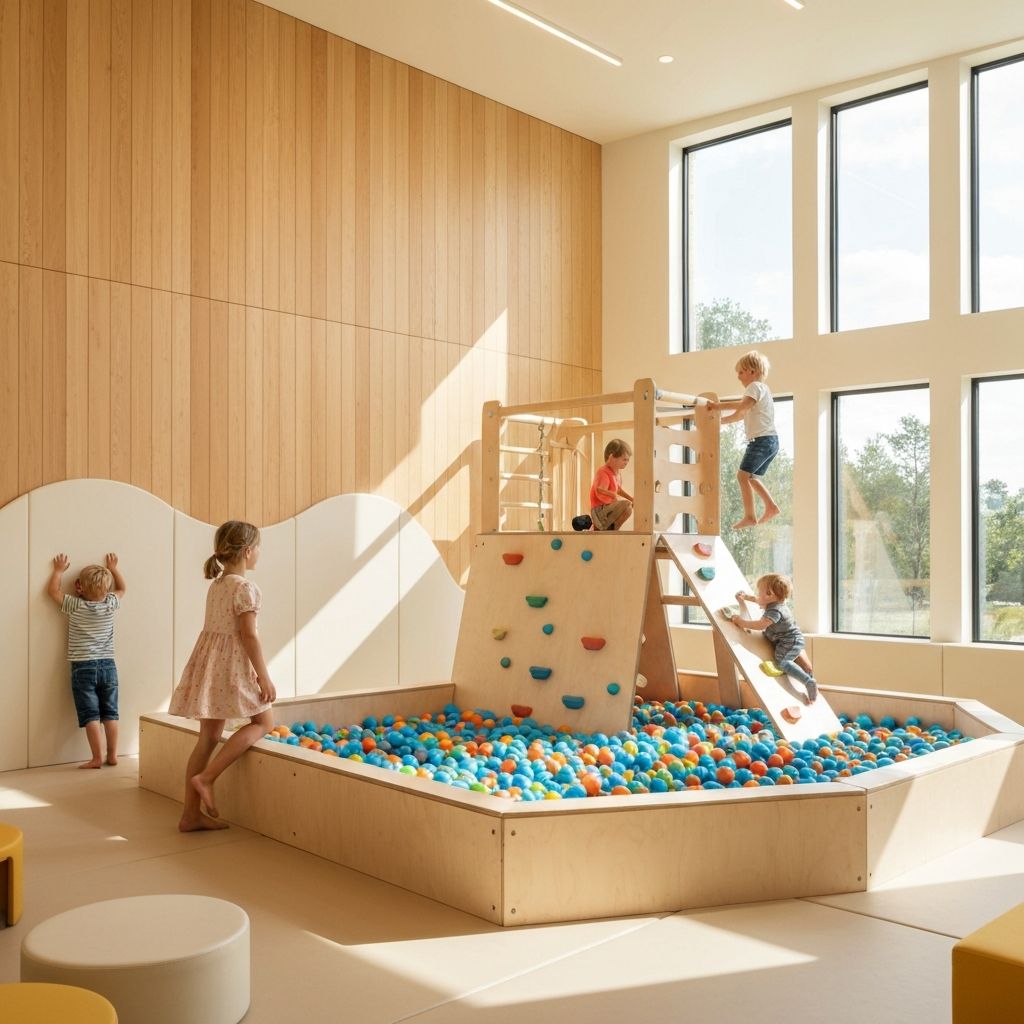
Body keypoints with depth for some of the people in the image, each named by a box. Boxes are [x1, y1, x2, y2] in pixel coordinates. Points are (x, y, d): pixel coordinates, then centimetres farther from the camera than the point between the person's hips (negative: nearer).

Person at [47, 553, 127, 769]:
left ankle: (97, 758, -4)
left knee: (90, 715, -2)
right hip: (108, 665, 3)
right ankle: (112, 755, 12)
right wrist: (113, 568, 26)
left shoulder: (75, 606, -8)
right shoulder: (110, 605, 0)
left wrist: (59, 570, 15)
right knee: (110, 713, 8)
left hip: (83, 668, -3)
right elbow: (121, 588, 20)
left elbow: (52, 590, 4)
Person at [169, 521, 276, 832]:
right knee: (264, 722, 6)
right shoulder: (246, 588, -14)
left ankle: (191, 813, 14)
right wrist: (263, 676, -13)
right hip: (230, 666, -8)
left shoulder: (216, 585, 13)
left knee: (209, 736, 11)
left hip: (208, 662, 8)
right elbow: (249, 636, -17)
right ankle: (205, 777, -7)